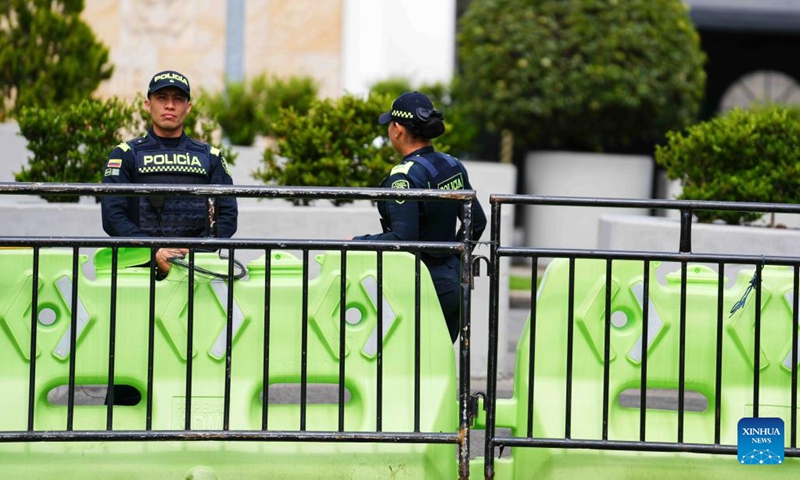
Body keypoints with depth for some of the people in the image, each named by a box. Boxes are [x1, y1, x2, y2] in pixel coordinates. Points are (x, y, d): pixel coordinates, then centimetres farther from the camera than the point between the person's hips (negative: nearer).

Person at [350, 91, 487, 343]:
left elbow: (403, 238, -25)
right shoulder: (453, 166, 8)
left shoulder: (405, 176, -17)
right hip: (453, 282, 8)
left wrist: (357, 243, -13)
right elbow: (477, 221, 15)